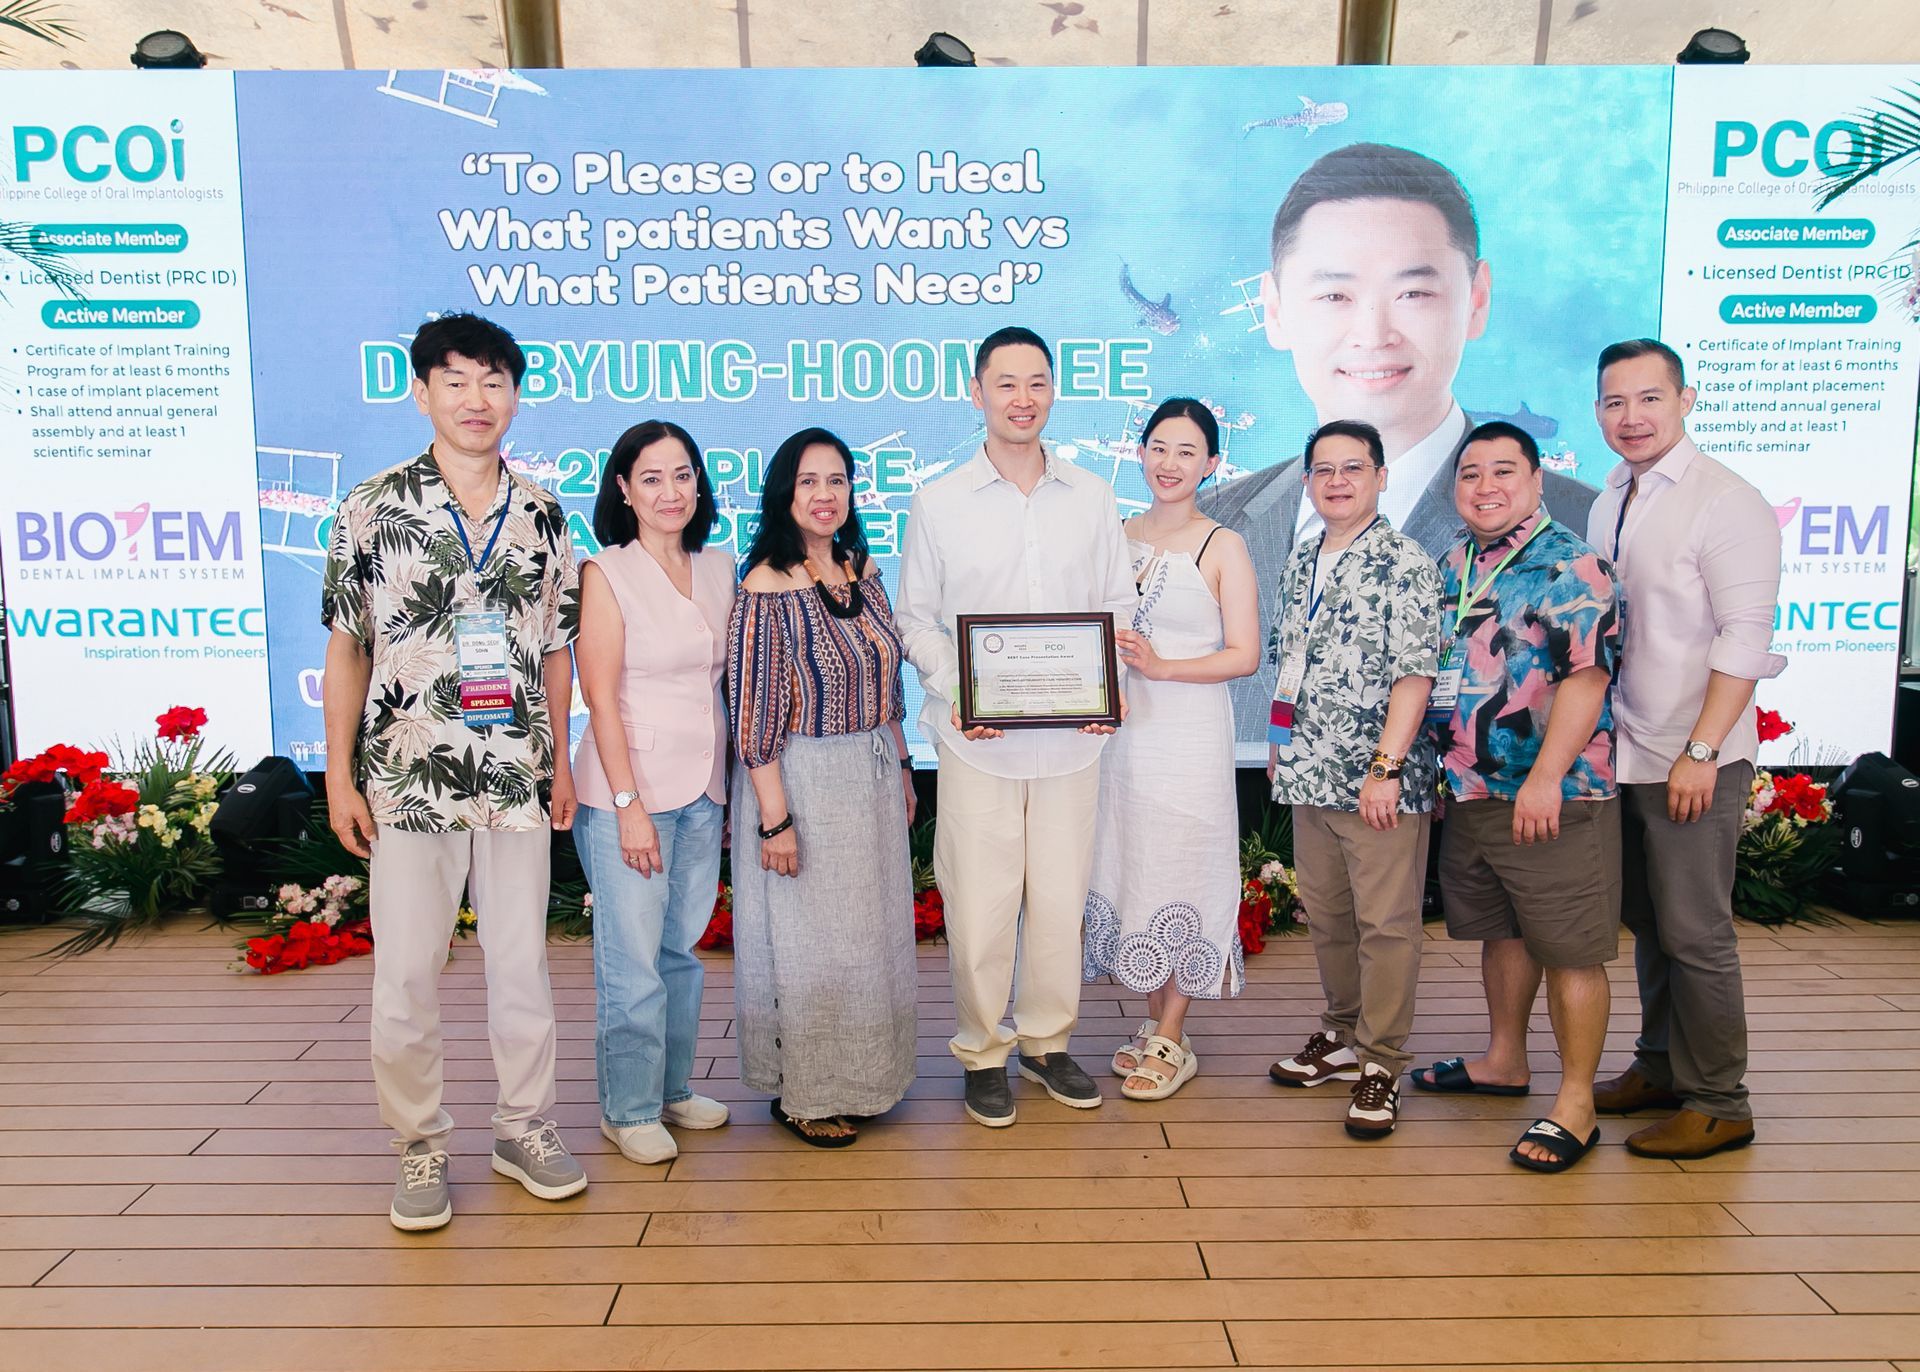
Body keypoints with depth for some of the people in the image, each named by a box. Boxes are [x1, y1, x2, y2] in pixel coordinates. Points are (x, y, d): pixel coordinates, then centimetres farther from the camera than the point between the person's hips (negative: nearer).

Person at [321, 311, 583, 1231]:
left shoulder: (541, 515, 5)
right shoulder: (373, 509, -3)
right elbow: (346, 648, 0)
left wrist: (560, 759, 9)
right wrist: (339, 777, -2)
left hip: (517, 778, 2)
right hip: (408, 780, -2)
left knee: (523, 963, 11)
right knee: (406, 975, 5)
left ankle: (525, 1130, 28)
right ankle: (421, 1151, 23)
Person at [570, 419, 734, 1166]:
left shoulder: (719, 570, 10)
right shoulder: (606, 574, -6)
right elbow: (601, 698, -10)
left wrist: (731, 787, 12)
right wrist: (630, 805, -14)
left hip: (703, 790, 5)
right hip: (629, 790, -5)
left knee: (683, 950, 13)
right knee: (633, 959, 0)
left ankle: (673, 1089, 28)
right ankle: (628, 1109, 16)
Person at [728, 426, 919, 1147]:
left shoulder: (862, 570, 5)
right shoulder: (767, 587, -16)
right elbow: (754, 713, -17)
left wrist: (902, 770, 16)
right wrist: (775, 817, -18)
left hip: (873, 779, 7)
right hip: (803, 781, -7)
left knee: (870, 931, 18)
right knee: (806, 938, 5)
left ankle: (858, 1077, 36)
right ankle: (801, 1094, 25)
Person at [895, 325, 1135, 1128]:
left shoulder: (1092, 498, 7)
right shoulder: (937, 503, 1)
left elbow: (1117, 604, 11)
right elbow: (915, 617, 4)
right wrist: (953, 694, -12)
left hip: (1072, 737, 2)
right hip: (978, 739, -2)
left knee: (1061, 898, 10)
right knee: (980, 904, 2)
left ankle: (1047, 1041, 29)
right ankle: (983, 1053, 22)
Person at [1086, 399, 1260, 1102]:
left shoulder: (1222, 547, -4)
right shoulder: (1116, 536, 10)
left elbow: (1243, 654, -9)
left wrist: (1159, 666, -20)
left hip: (1190, 733, -5)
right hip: (1121, 728, 5)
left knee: (1181, 877, 1)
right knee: (1130, 871, 9)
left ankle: (1172, 1041, 14)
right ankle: (1153, 1021, 25)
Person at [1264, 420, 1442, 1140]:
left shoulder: (1405, 564, -8)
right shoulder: (1300, 563, 13)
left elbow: (1414, 674, -14)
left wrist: (1386, 767, -19)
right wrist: (1278, 745, 17)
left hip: (1380, 780, -7)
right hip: (1309, 773, 7)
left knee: (1386, 921, 1)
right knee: (1324, 912, 15)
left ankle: (1381, 1062, 12)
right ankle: (1343, 1034, 31)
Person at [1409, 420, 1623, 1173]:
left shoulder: (1572, 567, -11)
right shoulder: (1451, 567, 13)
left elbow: (1586, 679, -19)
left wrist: (1545, 779, -24)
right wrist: (1438, 770, 19)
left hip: (1552, 798, -8)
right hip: (1469, 795, 8)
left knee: (1568, 950, 0)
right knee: (1500, 934, 20)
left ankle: (1575, 1105, 11)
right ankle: (1504, 1061, 37)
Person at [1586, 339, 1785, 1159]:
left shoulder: (1726, 502, -11)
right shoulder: (1611, 502, 10)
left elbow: (1744, 640, -16)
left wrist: (1699, 752, -19)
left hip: (1693, 761, -7)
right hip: (1624, 752, 7)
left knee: (1694, 933, 0)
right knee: (1648, 923, 16)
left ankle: (1717, 1104, 14)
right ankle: (1660, 1067, 31)